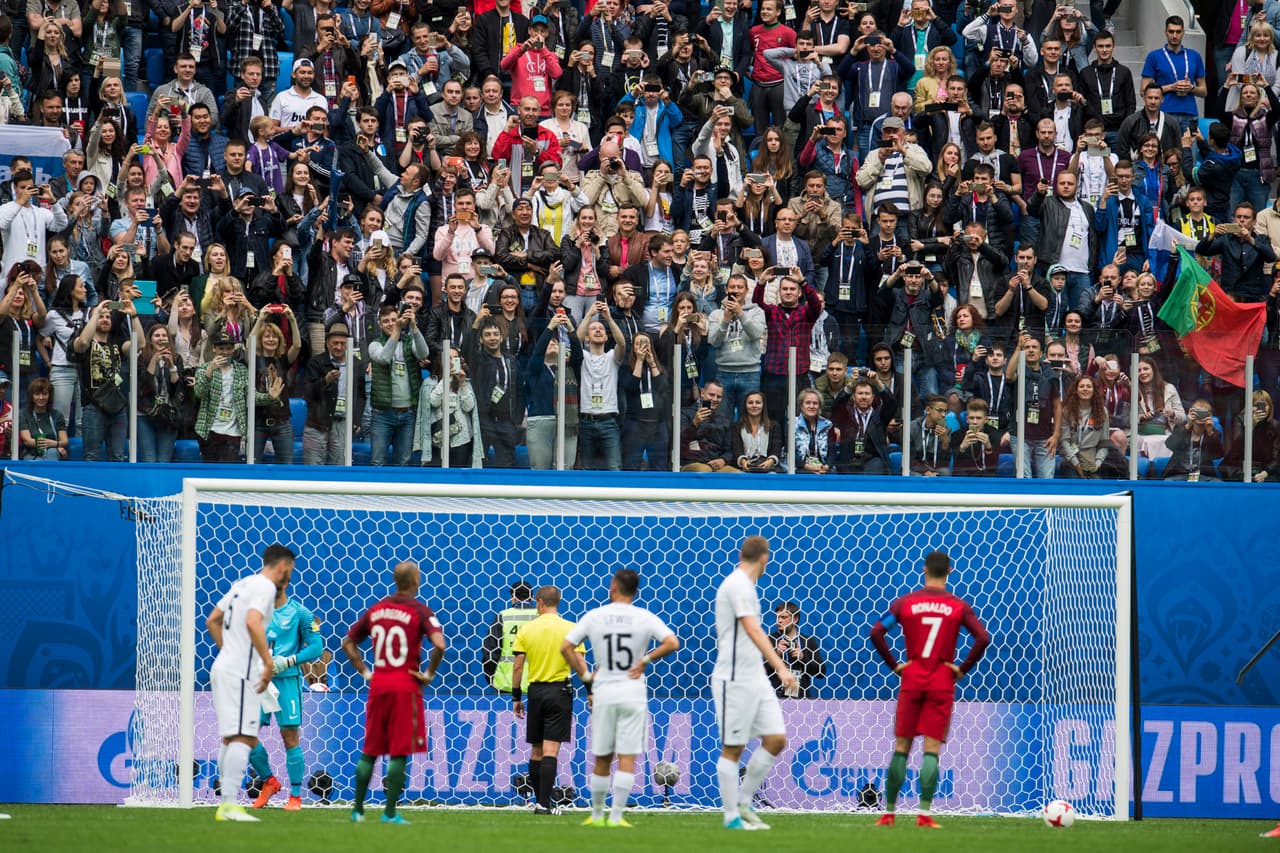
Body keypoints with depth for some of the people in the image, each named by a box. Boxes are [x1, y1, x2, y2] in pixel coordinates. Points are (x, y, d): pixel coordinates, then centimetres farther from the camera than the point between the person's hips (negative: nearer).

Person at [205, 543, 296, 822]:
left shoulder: (242, 584, 19)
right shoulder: (265, 587, -9)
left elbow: (212, 621, 26)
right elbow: (252, 623, -26)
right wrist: (269, 662, -26)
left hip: (224, 667, 10)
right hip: (241, 672, -10)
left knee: (232, 739, 13)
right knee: (242, 738, -14)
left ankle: (225, 805, 14)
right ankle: (229, 804, -22)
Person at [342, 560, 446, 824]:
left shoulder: (376, 610, 9)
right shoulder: (420, 611, -7)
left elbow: (348, 643, 16)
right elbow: (439, 644, -22)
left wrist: (364, 672, 15)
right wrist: (429, 674, -9)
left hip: (378, 684, 5)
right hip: (405, 686, -5)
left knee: (369, 751, 13)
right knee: (399, 752, -1)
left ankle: (358, 809, 15)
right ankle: (390, 812, -3)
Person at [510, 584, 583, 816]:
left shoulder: (526, 629, 2)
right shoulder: (570, 629, -4)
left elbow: (517, 666, 2)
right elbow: (578, 663, -10)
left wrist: (516, 697, 9)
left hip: (535, 691, 2)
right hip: (559, 690, -2)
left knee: (536, 750, 12)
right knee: (551, 750, -6)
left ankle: (540, 800, 19)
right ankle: (544, 803, -13)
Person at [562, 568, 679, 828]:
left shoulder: (594, 616, 1)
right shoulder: (645, 618, -3)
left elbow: (566, 647, 1)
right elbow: (672, 643, -13)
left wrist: (585, 675, 8)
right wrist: (645, 660, -2)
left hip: (603, 693, 1)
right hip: (633, 694, -1)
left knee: (602, 759, 12)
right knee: (627, 758, -1)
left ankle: (597, 815, 19)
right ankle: (616, 815, -8)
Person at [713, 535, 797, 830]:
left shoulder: (742, 584, 16)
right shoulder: (738, 585, -14)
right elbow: (752, 630, -26)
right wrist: (781, 668, -34)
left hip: (755, 678, 9)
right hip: (735, 680, -9)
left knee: (776, 739, 3)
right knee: (732, 748, -2)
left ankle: (743, 804, 12)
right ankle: (732, 816, 4)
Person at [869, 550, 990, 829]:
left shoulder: (905, 602, 1)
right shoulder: (959, 606, 0)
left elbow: (876, 632, -7)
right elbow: (983, 638, -10)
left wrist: (894, 664, 0)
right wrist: (963, 668, -2)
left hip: (911, 680, 1)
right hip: (942, 685, -1)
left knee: (901, 748, 8)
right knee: (932, 750, -2)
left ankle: (888, 812, 9)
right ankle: (924, 814, -10)